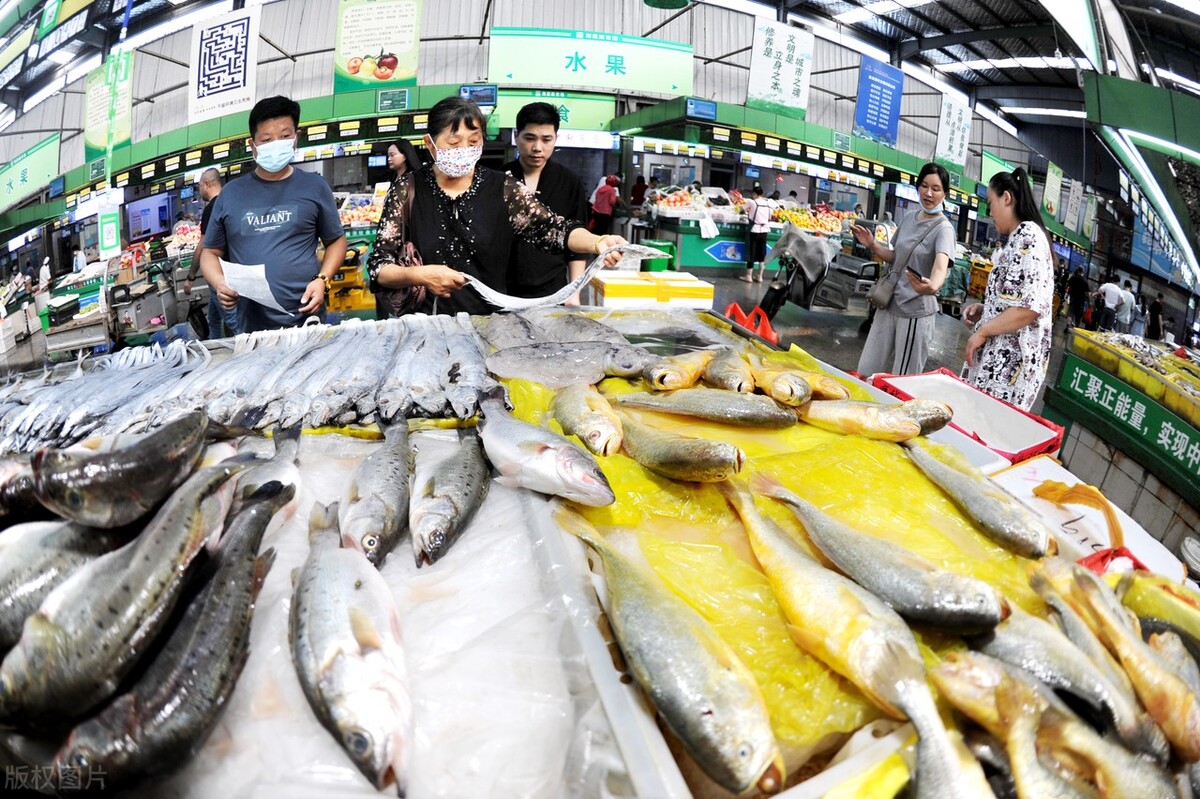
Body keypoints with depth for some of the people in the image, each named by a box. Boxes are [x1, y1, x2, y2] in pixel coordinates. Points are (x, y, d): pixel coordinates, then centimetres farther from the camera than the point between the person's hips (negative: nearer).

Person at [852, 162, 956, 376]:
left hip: (916, 312, -6)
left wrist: (932, 287, -55)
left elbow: (941, 267, -32)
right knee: (866, 372, 10)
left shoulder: (943, 229, -14)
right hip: (889, 304, 6)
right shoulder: (908, 219, 6)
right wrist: (873, 246, 1)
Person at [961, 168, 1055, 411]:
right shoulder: (1022, 237, 19)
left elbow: (1029, 307, -23)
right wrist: (984, 310, 13)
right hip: (1001, 355, 10)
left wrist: (982, 331, -14)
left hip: (1009, 359, -10)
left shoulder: (1027, 237, -13)